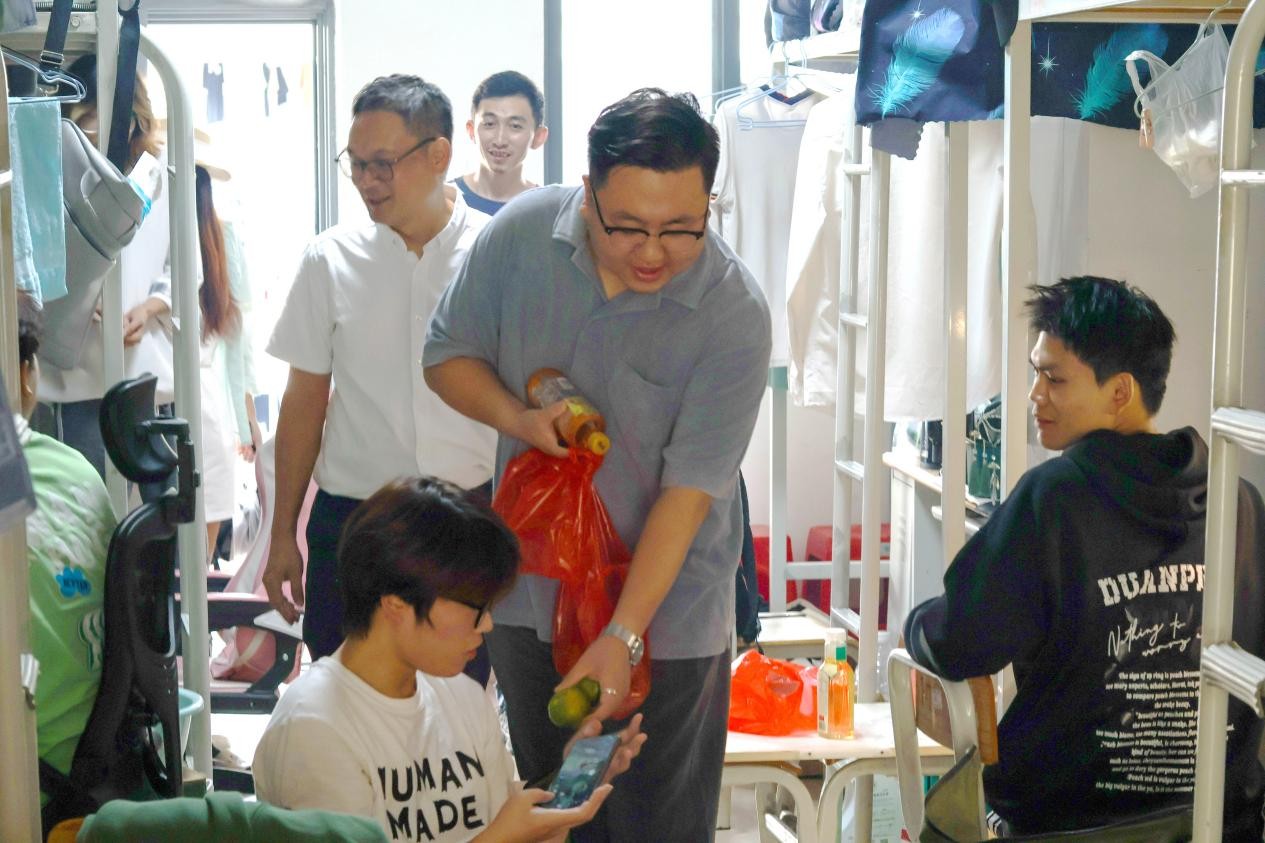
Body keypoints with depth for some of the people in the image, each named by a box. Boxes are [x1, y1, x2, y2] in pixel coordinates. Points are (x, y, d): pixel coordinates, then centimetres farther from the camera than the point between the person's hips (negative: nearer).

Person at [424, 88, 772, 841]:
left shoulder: (735, 313, -20)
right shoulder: (523, 234, -10)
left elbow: (688, 490, -21)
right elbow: (448, 355, 4)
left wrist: (623, 637, -26)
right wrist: (516, 417, -17)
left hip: (664, 611, -3)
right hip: (529, 592, 4)